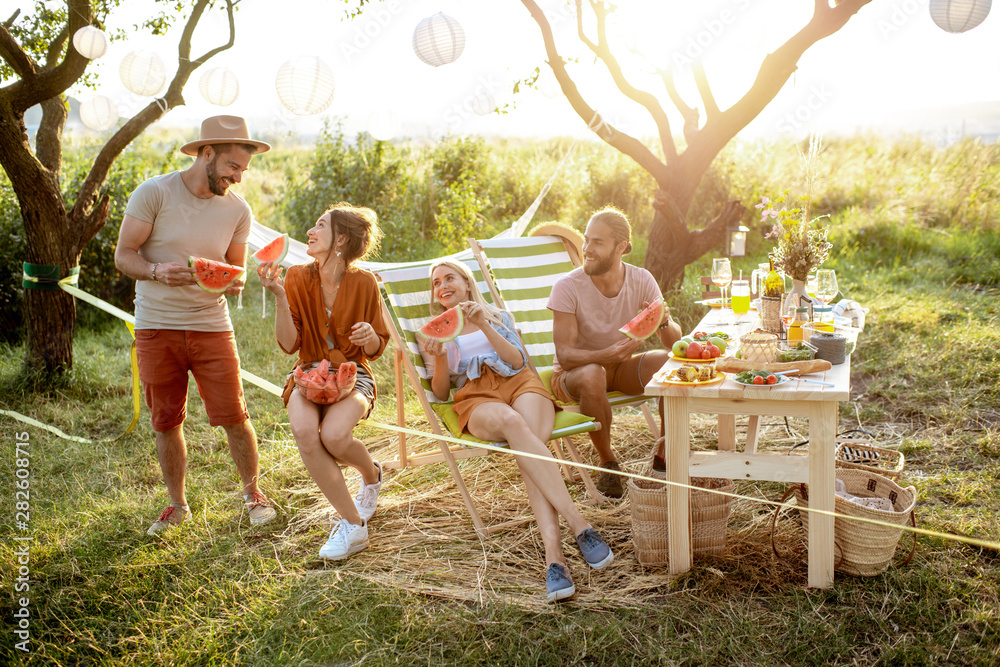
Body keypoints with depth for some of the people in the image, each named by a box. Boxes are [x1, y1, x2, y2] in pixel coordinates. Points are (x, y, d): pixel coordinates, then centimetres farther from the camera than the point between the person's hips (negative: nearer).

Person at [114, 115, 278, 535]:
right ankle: (177, 505, 26)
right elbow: (123, 255, -5)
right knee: (166, 422, 7)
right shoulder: (154, 193, -8)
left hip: (211, 325, 1)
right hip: (156, 326, -1)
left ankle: (252, 491, 20)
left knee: (234, 416, -4)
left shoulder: (238, 210, 1)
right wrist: (158, 272, -25)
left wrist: (233, 283, -13)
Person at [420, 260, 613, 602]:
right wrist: (438, 356, -6)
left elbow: (518, 360, 9)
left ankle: (553, 554, -52)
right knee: (511, 422, -39)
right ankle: (579, 524, -49)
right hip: (476, 399, -1)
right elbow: (440, 393, 14)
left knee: (525, 444, -35)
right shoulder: (433, 334, 25)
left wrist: (484, 326, -4)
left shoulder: (499, 316, 27)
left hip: (519, 382, 1)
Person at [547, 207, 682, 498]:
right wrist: (605, 355, -44)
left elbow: (674, 342, -10)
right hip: (573, 373, -3)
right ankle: (608, 463, -13)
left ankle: (664, 455, -4)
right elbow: (564, 354, -24)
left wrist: (663, 322, -34)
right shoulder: (567, 287, -21)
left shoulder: (641, 281, -10)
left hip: (621, 368, 4)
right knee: (593, 376, -38)